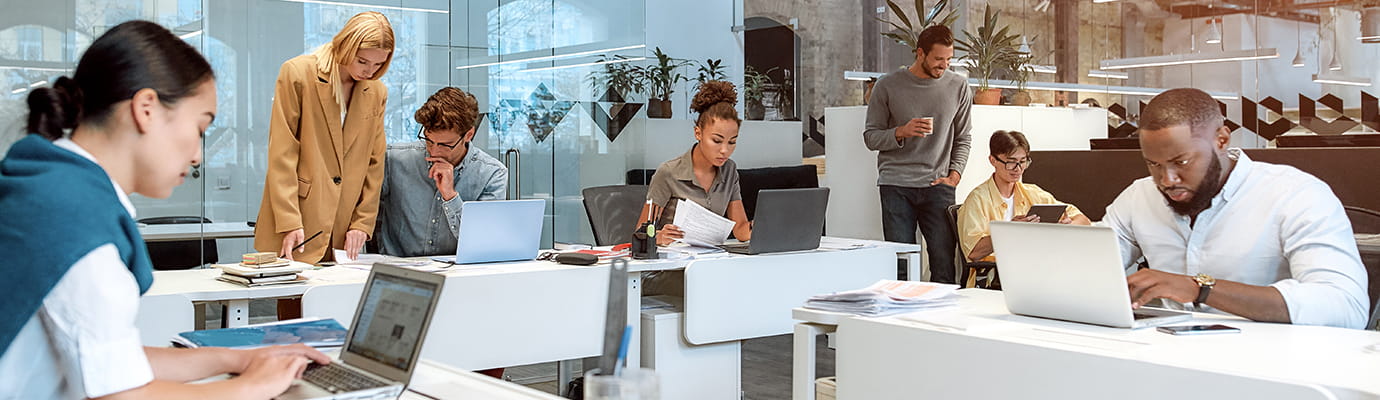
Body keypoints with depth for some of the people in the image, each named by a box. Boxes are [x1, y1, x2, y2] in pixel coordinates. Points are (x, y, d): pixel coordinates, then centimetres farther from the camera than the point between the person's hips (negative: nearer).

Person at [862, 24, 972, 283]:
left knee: (945, 261, -7)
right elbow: (870, 137, 7)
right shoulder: (888, 86, 5)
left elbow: (963, 138, 17)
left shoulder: (958, 87, 11)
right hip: (895, 184, -1)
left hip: (937, 185, 1)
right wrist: (901, 132, -12)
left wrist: (954, 175, 2)